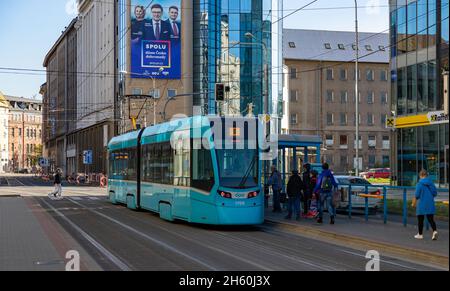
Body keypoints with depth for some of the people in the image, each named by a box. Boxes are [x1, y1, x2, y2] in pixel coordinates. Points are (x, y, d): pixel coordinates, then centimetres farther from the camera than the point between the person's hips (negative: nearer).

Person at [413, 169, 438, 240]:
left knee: (420, 220, 9)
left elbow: (417, 195, -15)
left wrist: (416, 198, 6)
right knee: (431, 219, 6)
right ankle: (435, 231, -16)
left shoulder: (419, 184, -13)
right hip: (430, 205, 4)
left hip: (421, 205, -4)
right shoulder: (431, 183, 1)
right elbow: (435, 193, 2)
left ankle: (420, 234, 19)